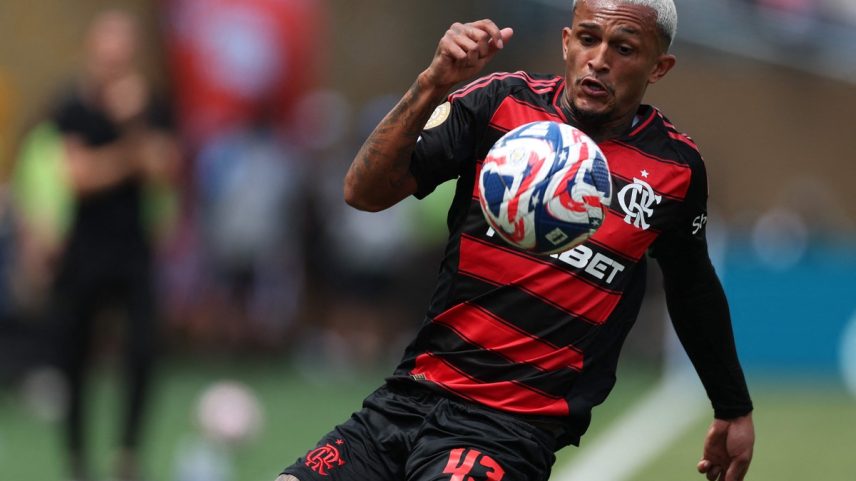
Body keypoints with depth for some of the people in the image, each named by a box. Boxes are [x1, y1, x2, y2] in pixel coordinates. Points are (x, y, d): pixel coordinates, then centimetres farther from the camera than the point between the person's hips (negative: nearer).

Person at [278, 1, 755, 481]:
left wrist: (734, 410, 29)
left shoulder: (676, 167, 2)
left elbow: (695, 292, 19)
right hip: (409, 398, 3)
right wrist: (433, 85, -20)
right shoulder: (501, 102, 2)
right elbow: (365, 192, -6)